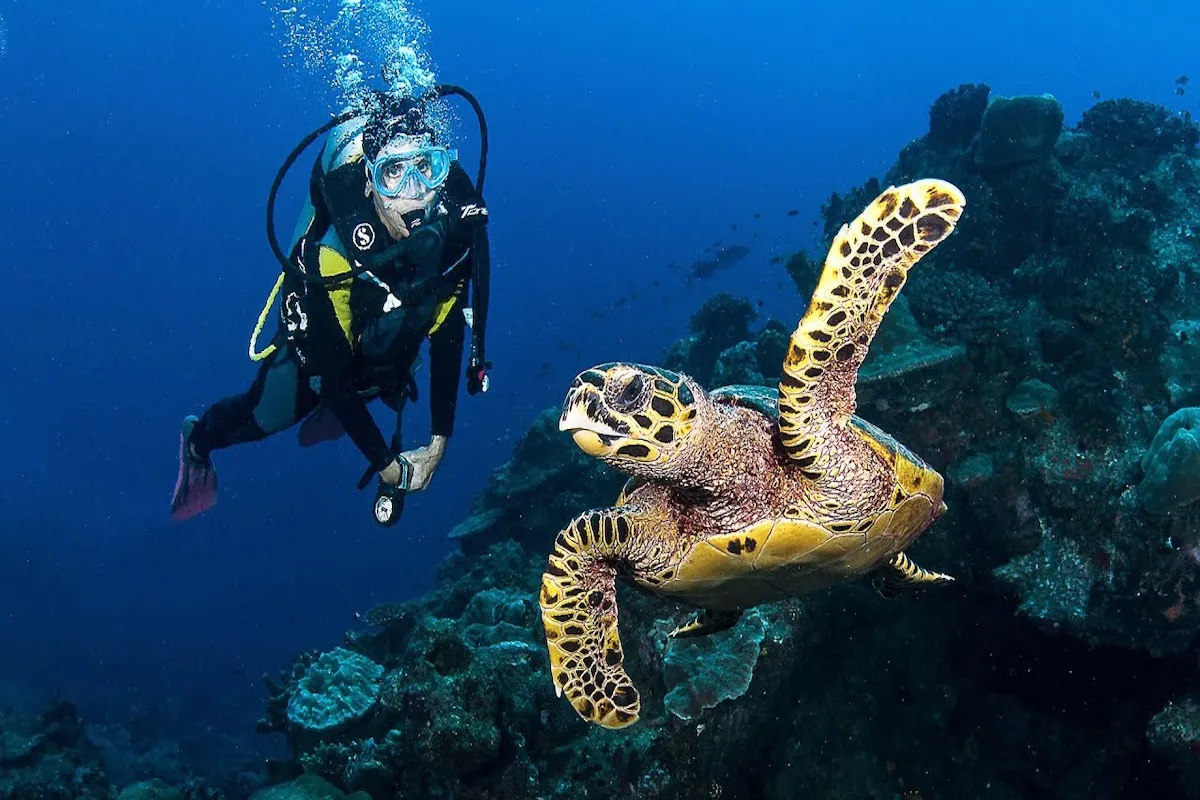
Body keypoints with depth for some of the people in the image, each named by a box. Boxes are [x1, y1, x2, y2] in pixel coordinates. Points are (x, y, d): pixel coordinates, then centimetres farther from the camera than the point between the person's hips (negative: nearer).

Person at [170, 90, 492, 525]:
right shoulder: (337, 254, -43)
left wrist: (439, 442, -17)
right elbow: (333, 373, -32)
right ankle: (198, 438, 50)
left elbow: (447, 339, -19)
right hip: (317, 340, -3)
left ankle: (330, 406, 62)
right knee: (267, 417, 18)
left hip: (393, 345, 3)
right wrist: (386, 464, -26)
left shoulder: (457, 223, -32)